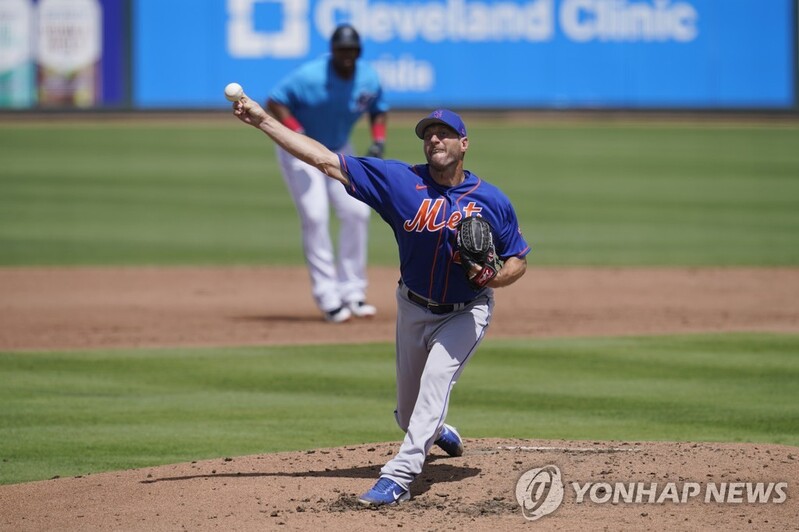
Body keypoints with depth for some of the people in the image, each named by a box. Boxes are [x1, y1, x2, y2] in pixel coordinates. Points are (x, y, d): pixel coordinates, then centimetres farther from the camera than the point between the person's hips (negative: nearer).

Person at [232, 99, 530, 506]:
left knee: (436, 377, -27)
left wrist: (493, 277, -28)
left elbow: (518, 260, -4)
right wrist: (262, 121, -27)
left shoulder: (492, 201, -16)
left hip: (466, 313, -3)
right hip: (414, 309, 3)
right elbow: (325, 160, -20)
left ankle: (399, 476, -31)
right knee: (409, 413, 14)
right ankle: (438, 433, 51)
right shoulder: (401, 181, -16)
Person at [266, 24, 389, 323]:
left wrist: (378, 139, -9)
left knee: (356, 212, -6)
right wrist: (297, 133, -32)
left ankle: (351, 292, 5)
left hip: (338, 151, 5)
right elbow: (274, 102, -20)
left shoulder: (369, 79, -10)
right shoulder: (310, 76, -26)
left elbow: (379, 108, 8)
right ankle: (328, 298, -12)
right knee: (315, 216, -16)